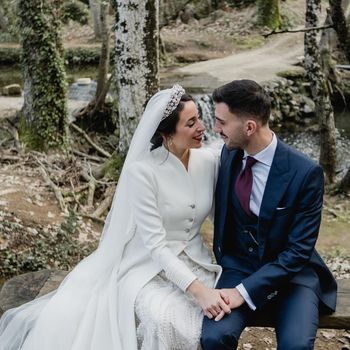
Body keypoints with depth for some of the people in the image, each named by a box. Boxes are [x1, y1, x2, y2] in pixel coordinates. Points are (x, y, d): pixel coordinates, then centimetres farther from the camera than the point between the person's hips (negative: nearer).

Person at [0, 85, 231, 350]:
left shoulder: (208, 161, -3)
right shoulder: (142, 171, -20)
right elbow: (155, 245, -22)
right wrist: (197, 290, -31)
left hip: (194, 262, 5)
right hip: (149, 266, -5)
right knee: (165, 323, -34)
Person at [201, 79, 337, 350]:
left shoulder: (306, 173, -18)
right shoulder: (230, 154, -3)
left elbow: (299, 250, -17)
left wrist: (244, 291, -22)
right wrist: (221, 263, 5)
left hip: (291, 272, -3)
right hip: (238, 266, 3)